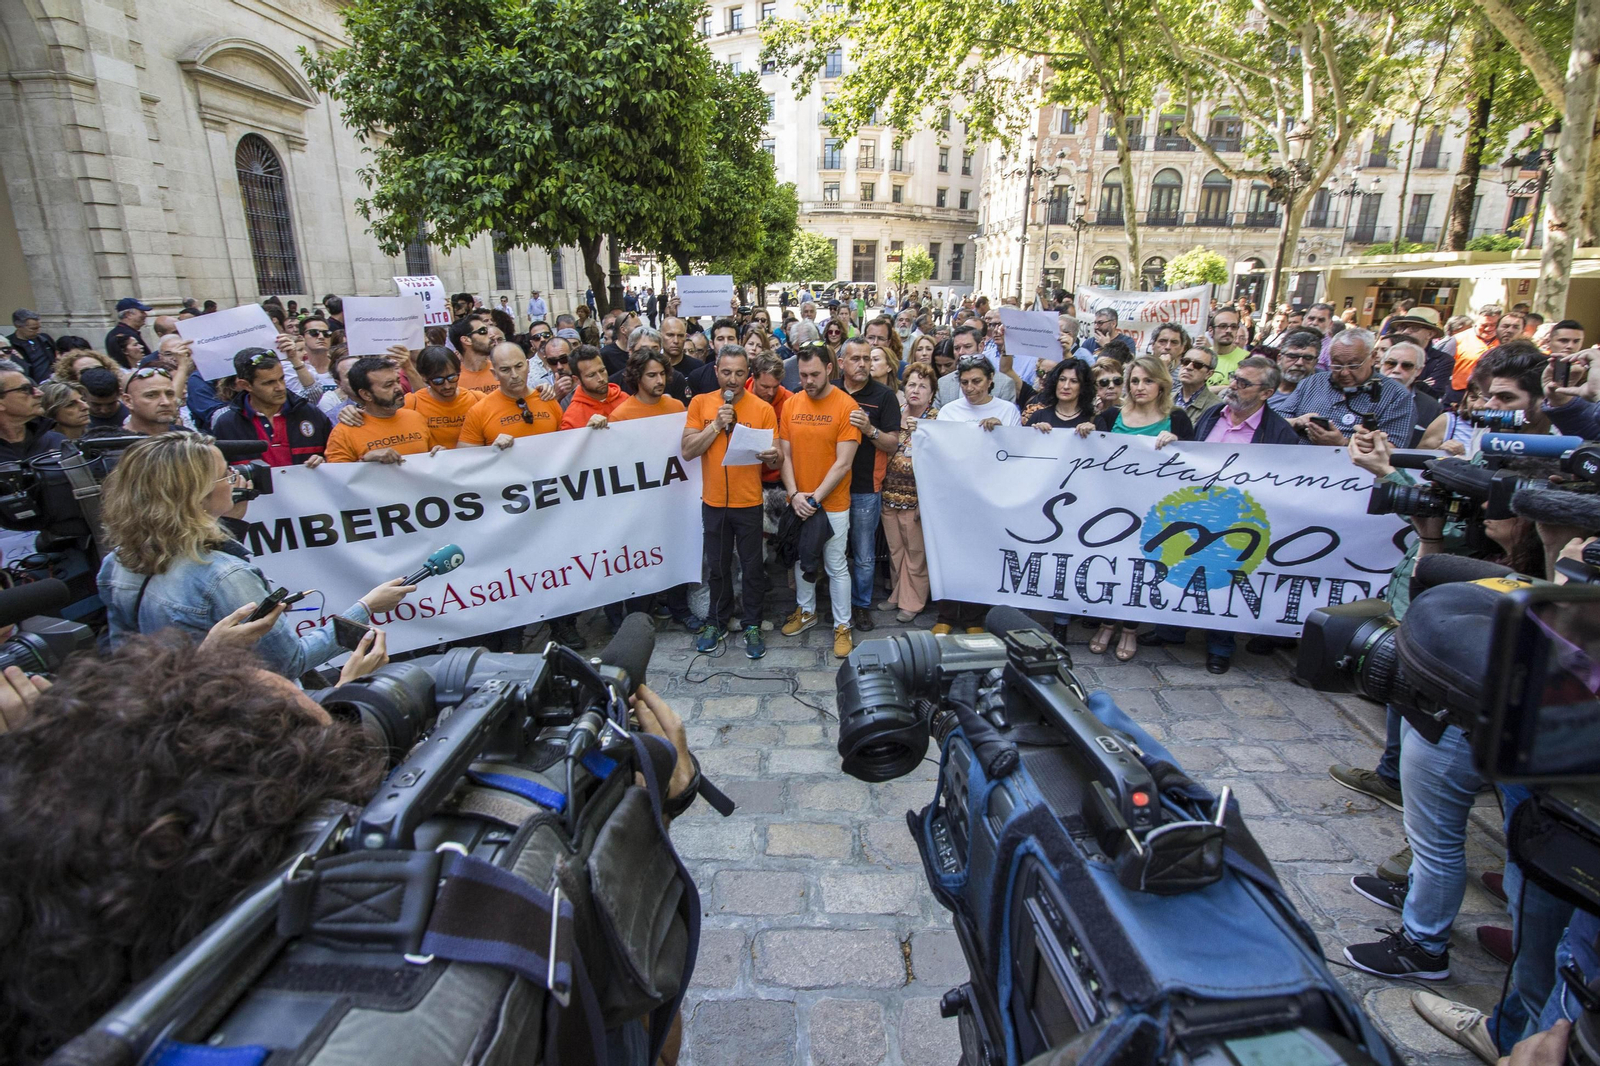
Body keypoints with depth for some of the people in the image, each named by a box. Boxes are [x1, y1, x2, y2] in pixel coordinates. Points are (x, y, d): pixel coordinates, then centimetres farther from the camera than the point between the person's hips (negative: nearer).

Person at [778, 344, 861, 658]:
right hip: (798, 503, 4)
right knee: (802, 560, 18)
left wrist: (815, 498, -16)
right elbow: (785, 454, 2)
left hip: (833, 505, -4)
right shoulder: (791, 404, 1)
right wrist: (795, 494, -11)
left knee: (836, 567, 5)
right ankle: (806, 611, 38)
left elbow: (843, 463, -14)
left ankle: (842, 626, 19)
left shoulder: (846, 406, -12)